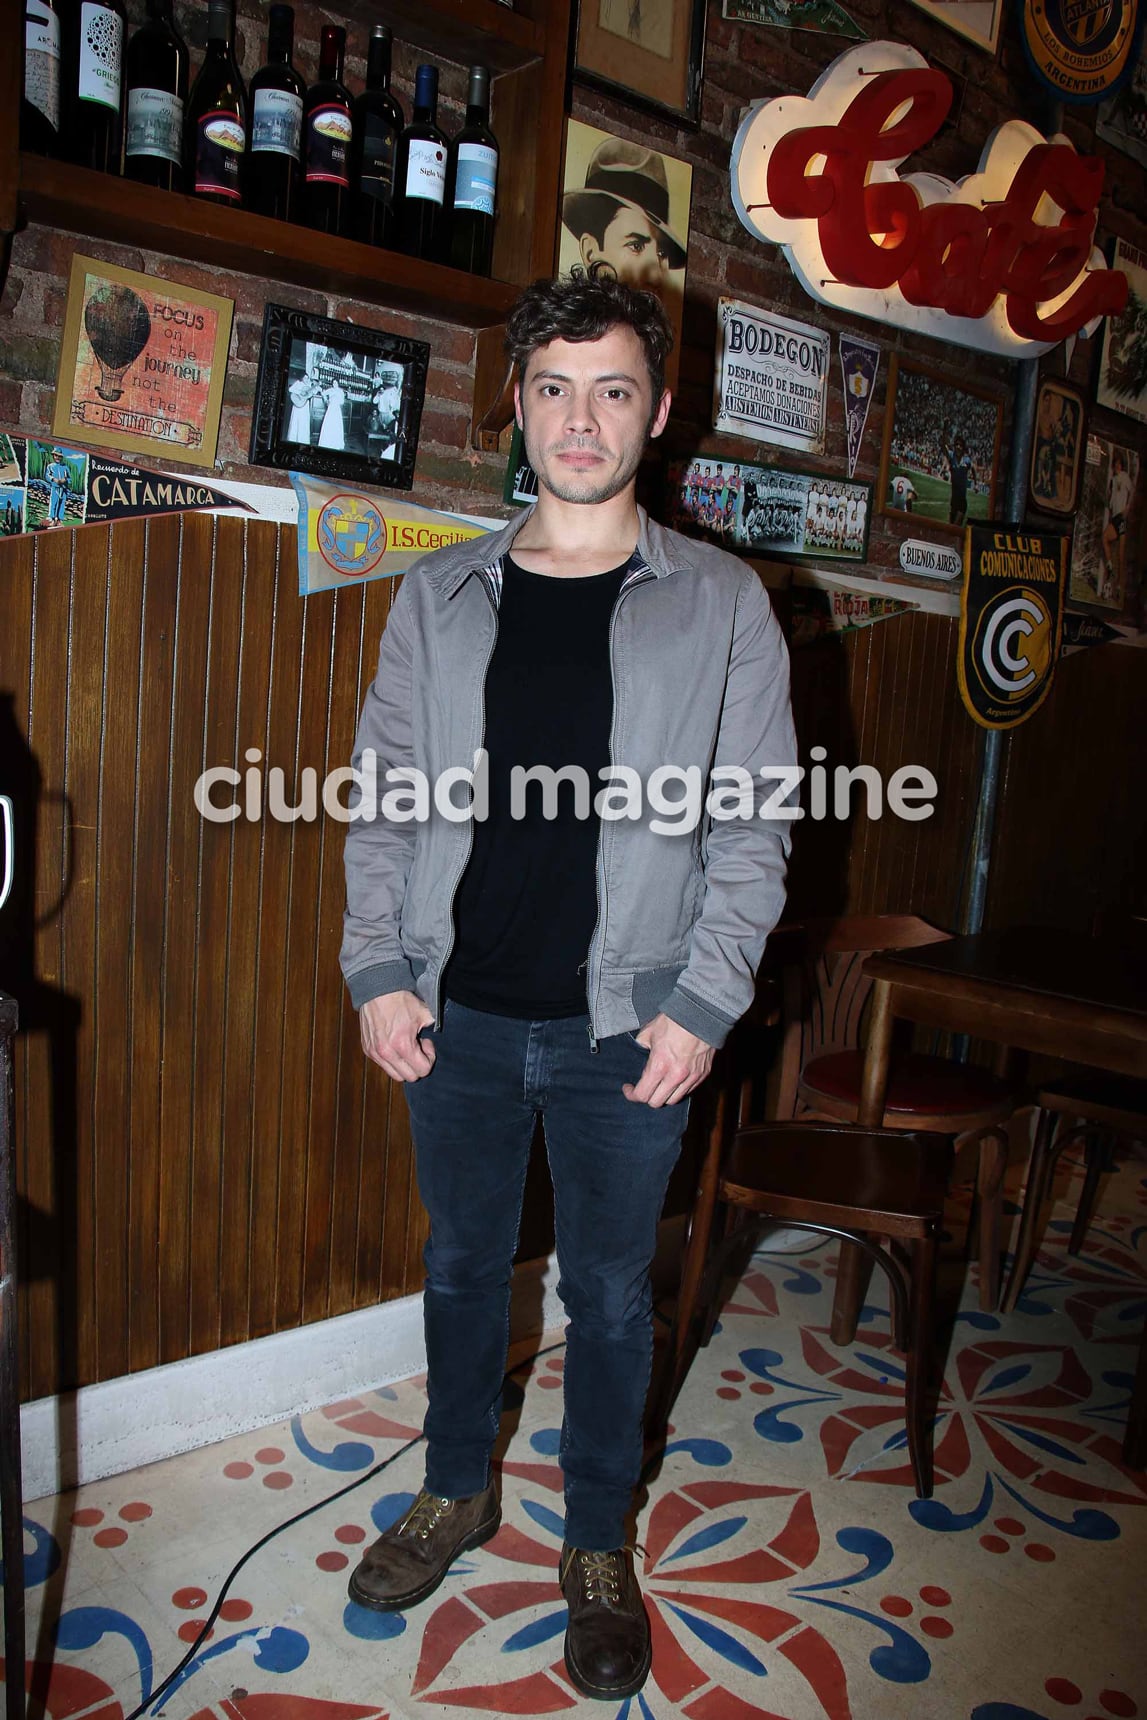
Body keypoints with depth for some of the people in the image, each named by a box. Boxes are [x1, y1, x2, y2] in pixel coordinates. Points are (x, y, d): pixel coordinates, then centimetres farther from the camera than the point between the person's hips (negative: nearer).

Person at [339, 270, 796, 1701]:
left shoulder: (721, 604, -2)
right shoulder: (441, 595, 4)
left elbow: (755, 825, -2)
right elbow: (382, 794, 6)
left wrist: (702, 1006, -9)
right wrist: (378, 970, -2)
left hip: (625, 1030, -2)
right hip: (457, 1017, 2)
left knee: (610, 1292, 13)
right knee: (462, 1263, 19)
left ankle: (596, 1541, 37)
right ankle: (456, 1491, 44)